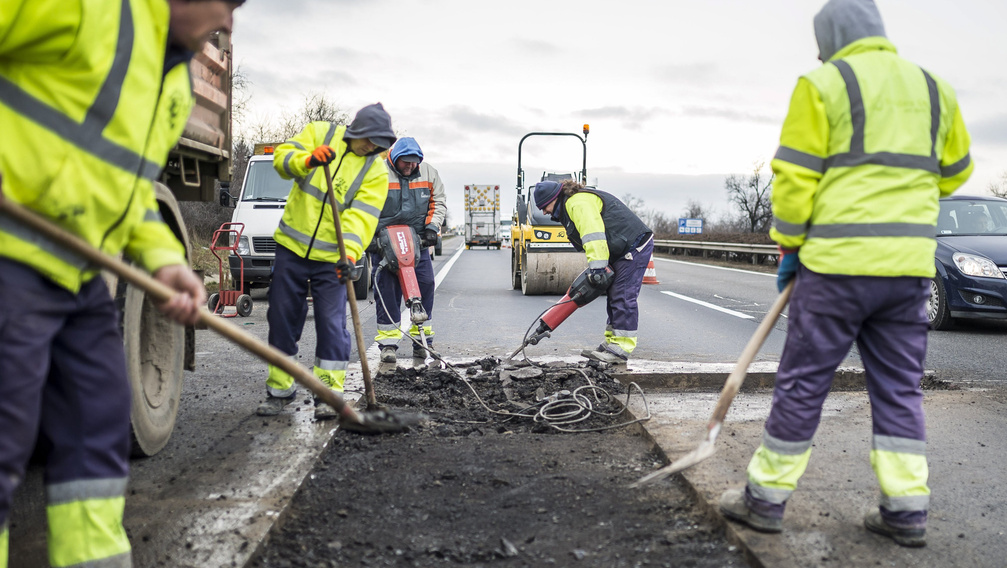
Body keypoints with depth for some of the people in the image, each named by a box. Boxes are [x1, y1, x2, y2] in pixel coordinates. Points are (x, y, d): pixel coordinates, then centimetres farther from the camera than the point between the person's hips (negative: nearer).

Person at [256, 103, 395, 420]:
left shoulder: (375, 171, -3)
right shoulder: (320, 132, 2)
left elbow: (362, 216, -14)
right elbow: (283, 157, -8)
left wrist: (350, 253, -30)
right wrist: (308, 160, -30)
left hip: (332, 258, -2)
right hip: (292, 248, 2)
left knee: (332, 326, -5)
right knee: (282, 320, 9)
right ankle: (280, 391, 22)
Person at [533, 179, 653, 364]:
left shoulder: (578, 203, -15)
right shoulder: (570, 206, 20)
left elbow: (593, 236, -27)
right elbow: (590, 242, 18)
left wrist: (597, 268, -30)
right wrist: (597, 267, 6)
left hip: (635, 246, -11)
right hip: (624, 251, 11)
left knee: (623, 298, -12)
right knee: (614, 298, 13)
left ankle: (620, 350, -11)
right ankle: (610, 345, 18)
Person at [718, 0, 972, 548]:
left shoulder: (823, 83, -3)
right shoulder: (933, 89, 14)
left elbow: (795, 177, -7)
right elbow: (954, 172, 23)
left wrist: (789, 247, 3)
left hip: (839, 261, -5)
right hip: (911, 264, 6)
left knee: (802, 384, 2)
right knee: (899, 387, 13)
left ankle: (766, 498, 12)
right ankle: (905, 510, 14)